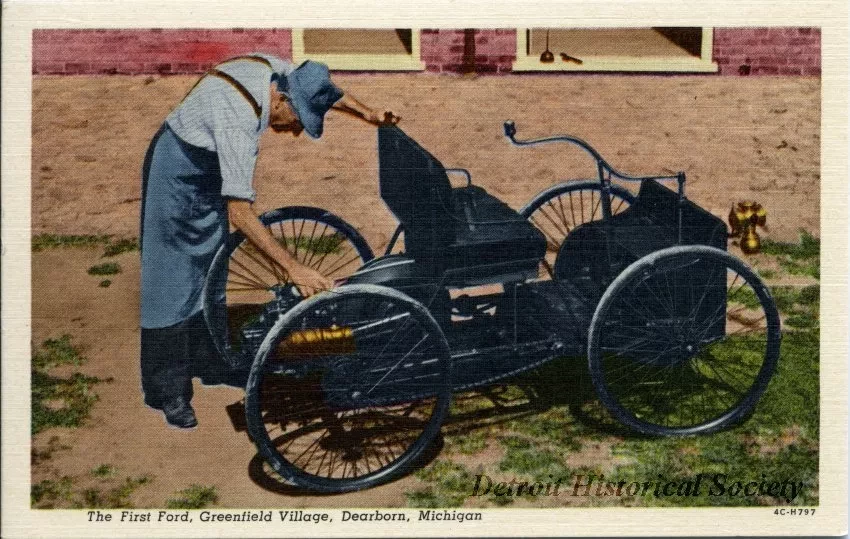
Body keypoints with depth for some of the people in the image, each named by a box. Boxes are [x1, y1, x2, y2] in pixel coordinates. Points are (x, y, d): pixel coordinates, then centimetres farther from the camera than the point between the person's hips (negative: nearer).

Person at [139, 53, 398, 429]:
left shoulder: (274, 68, -16)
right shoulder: (239, 121, -39)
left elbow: (318, 88, 7)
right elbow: (239, 213, -40)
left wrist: (366, 113, -4)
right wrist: (294, 268, -42)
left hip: (209, 169, 9)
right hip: (177, 174, -9)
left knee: (209, 268, 16)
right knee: (173, 280, -3)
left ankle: (205, 362, 32)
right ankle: (166, 391, 9)